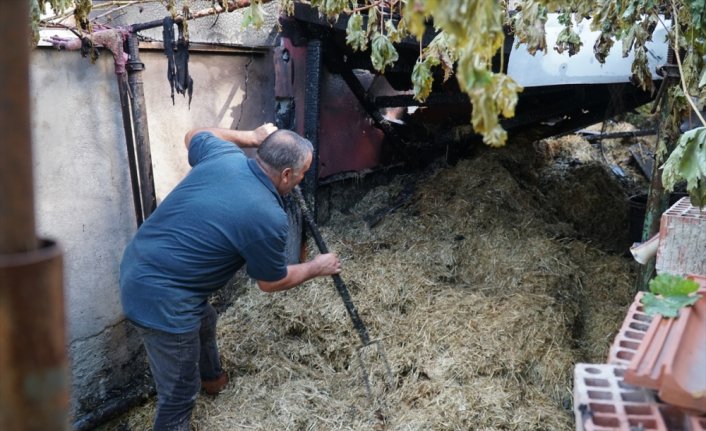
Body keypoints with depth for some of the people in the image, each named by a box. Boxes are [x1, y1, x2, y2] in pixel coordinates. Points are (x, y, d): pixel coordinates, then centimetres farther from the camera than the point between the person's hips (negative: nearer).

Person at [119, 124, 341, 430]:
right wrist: (316, 268, 13)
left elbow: (194, 136, 22)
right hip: (160, 298, -9)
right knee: (180, 392, 8)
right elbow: (272, 282, -3)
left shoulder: (223, 154, -4)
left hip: (138, 266, 10)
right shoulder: (268, 218, -21)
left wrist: (251, 136, 25)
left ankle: (212, 378, 62)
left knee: (205, 320, 34)